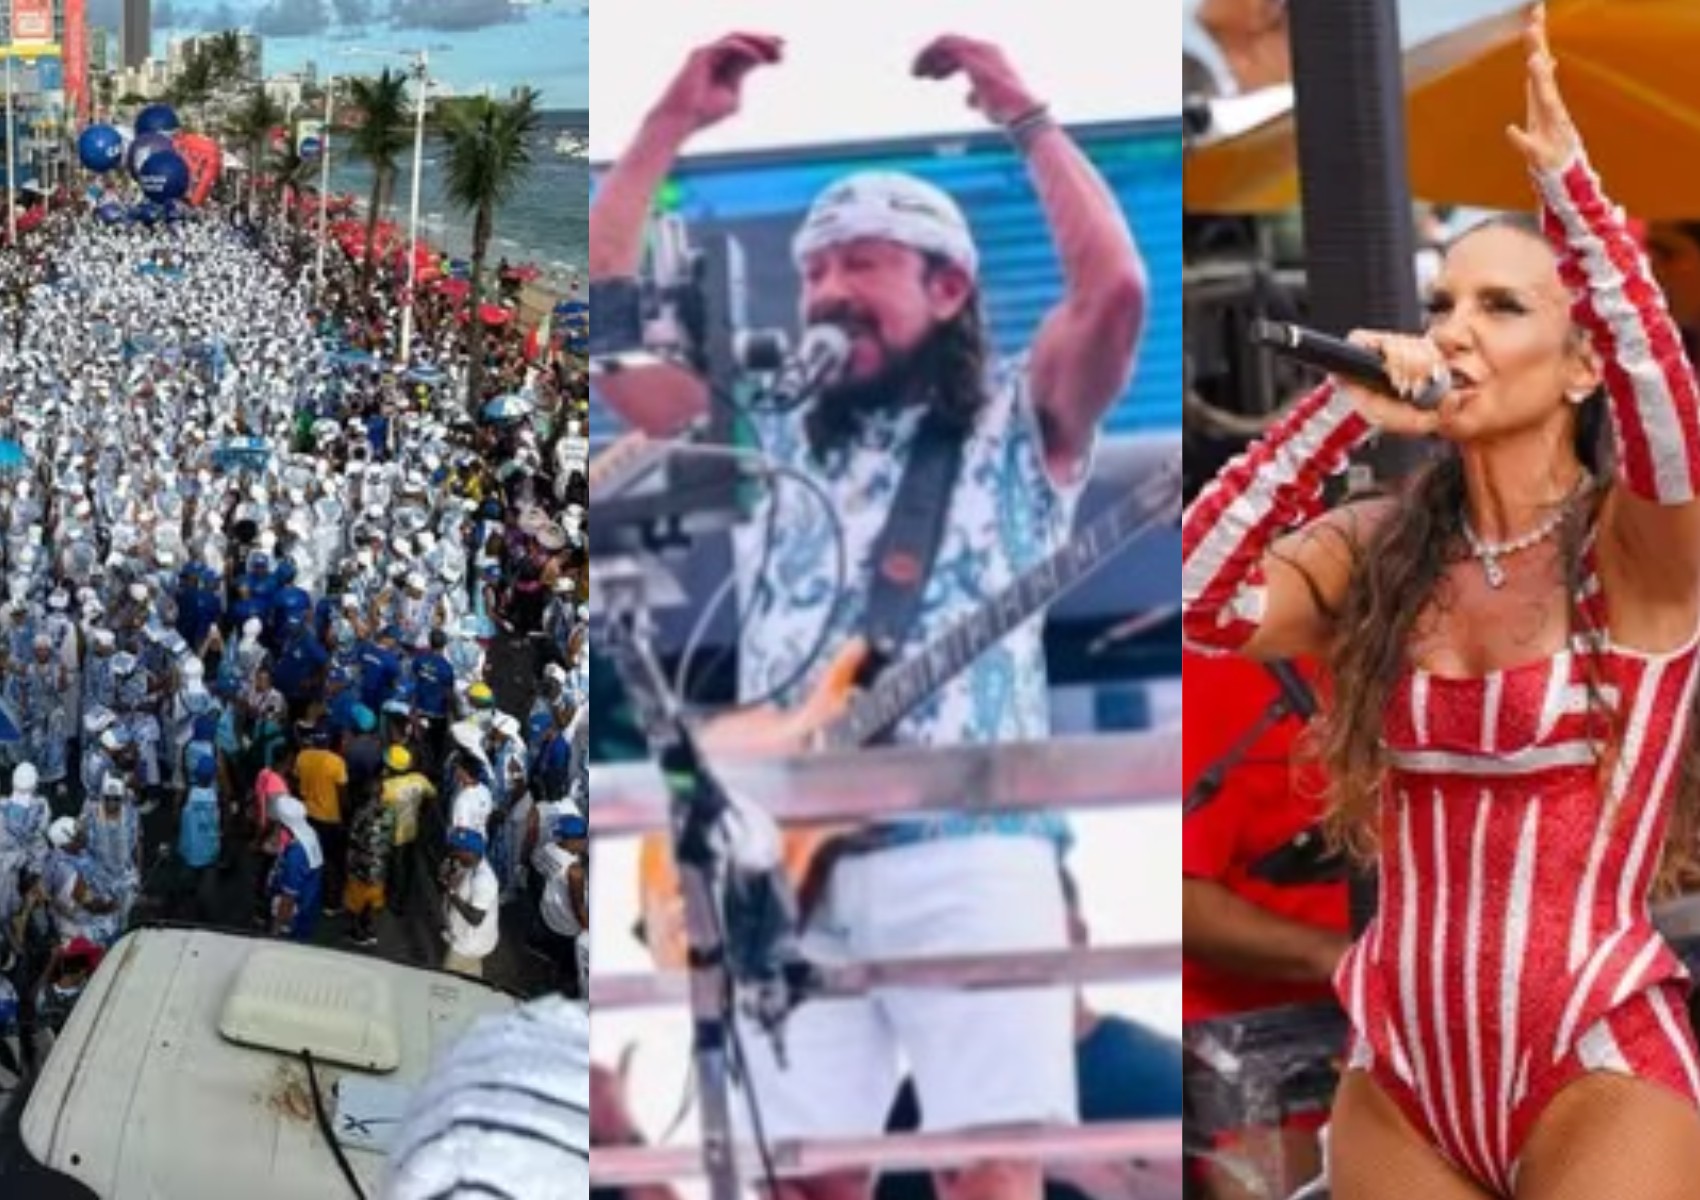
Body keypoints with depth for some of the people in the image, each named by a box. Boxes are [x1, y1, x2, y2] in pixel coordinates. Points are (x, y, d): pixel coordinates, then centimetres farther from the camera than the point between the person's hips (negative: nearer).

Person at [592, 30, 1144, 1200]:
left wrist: (1024, 114, 1)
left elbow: (1115, 289, -7)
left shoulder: (1017, 423, 11)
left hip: (967, 851, -3)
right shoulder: (767, 435, 20)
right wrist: (671, 126, 13)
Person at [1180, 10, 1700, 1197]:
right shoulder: (1374, 551, 3)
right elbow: (1199, 602, -12)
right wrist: (1342, 412, -12)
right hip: (1398, 1079, 4)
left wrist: (1565, 174, -31)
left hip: (1602, 1073, -4)